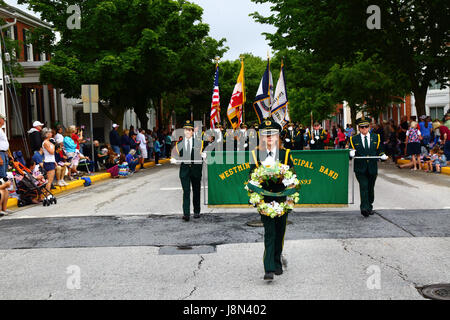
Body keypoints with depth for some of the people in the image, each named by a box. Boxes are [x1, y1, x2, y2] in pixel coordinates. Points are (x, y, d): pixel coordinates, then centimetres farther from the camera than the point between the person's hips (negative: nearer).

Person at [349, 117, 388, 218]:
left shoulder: (376, 138, 11)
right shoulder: (354, 139, 5)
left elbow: (379, 151, 11)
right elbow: (352, 152, 2)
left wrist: (383, 156, -9)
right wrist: (351, 154, -21)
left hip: (372, 168, 3)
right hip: (360, 169, -3)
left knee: (370, 188, 12)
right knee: (364, 187, -14)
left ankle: (369, 207, 26)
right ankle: (364, 208, -20)